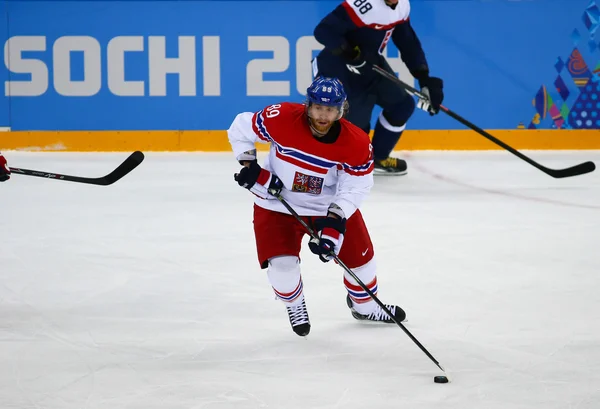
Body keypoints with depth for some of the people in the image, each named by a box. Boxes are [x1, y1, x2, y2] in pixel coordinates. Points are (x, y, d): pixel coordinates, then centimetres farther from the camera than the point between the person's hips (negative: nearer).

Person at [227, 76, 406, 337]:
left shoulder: (356, 143, -22)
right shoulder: (281, 119, -26)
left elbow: (355, 188, -19)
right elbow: (241, 129, -12)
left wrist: (333, 223, -29)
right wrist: (250, 168, -18)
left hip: (330, 204, 2)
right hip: (277, 204, -2)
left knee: (360, 254, 8)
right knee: (281, 263, -17)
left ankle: (365, 305, 39)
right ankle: (295, 307, 16)